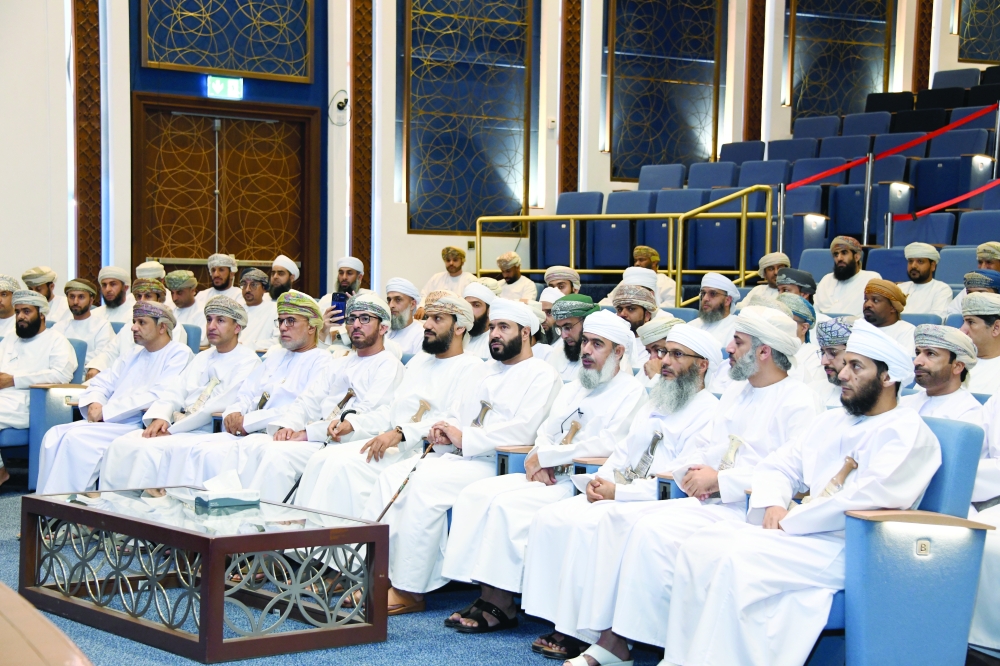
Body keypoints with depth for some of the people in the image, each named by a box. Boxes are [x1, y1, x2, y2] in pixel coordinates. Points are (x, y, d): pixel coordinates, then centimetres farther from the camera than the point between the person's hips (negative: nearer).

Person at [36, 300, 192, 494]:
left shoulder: (179, 354, -3)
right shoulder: (133, 354, 23)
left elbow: (156, 396, -15)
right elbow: (101, 383, 22)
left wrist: (105, 411, -13)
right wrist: (94, 403, -4)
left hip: (140, 428, -8)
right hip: (108, 422, 8)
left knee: (77, 438, -25)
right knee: (55, 435, -12)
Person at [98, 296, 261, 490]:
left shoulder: (248, 363, -5)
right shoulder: (202, 358, 23)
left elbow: (217, 408, -15)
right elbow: (174, 390, 14)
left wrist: (173, 429, -16)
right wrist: (160, 417, -7)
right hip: (178, 427, 8)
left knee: (150, 449, -28)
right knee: (121, 444, -11)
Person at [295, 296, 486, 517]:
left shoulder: (472, 367, -3)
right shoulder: (418, 361, 24)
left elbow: (456, 423, -17)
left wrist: (400, 433, -26)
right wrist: (353, 423, 5)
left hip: (421, 452, -8)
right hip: (390, 444, 8)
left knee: (345, 464, -25)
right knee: (321, 459, -12)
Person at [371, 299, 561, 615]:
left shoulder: (542, 374, -3)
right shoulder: (488, 371, 24)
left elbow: (523, 429, -16)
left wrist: (464, 438, -14)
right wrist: (446, 432, 1)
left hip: (496, 466, -8)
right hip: (459, 457, 9)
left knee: (427, 482, -29)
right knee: (393, 476, -11)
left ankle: (409, 590, -23)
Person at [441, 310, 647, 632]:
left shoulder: (631, 392, -5)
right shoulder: (573, 388, 21)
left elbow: (608, 445, -17)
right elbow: (545, 432, 21)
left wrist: (545, 456, -12)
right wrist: (540, 463, -4)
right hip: (550, 477, 8)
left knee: (508, 504, -26)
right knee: (476, 493, -10)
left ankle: (501, 605, -17)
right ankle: (489, 597, -14)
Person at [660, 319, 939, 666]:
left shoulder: (908, 433, -5)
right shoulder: (829, 422, 20)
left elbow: (869, 498, -20)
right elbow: (776, 467, 22)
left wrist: (789, 522, -15)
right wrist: (773, 505, -2)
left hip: (850, 548, -8)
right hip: (797, 532, 8)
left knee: (738, 561, -29)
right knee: (698, 549, -11)